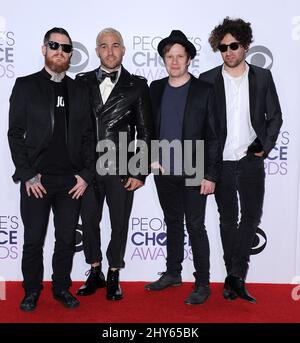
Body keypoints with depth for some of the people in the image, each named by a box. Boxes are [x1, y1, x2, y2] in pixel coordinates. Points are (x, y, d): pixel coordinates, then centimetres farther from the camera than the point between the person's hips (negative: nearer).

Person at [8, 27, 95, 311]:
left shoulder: (79, 91, 10)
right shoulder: (25, 85, 2)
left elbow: (87, 136, 9)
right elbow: (15, 133, -2)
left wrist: (86, 174, 0)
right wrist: (27, 175, -9)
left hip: (71, 181, 3)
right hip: (37, 179, -2)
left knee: (66, 239, 10)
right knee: (33, 240, 6)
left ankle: (62, 287, 26)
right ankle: (32, 291, 24)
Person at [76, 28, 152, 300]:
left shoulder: (137, 85, 0)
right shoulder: (82, 82, 5)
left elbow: (145, 132, -1)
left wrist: (140, 171, -6)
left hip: (121, 168, -2)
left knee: (120, 224, 9)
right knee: (89, 221, 12)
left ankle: (113, 276, 28)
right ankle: (95, 273, 31)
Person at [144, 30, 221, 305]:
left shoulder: (204, 90, -5)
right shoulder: (156, 88, 7)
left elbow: (213, 136, -7)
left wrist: (210, 175, -11)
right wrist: (151, 157, -1)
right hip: (164, 171, 4)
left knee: (195, 227, 1)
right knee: (173, 224, 16)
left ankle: (203, 283, 13)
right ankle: (173, 273, 30)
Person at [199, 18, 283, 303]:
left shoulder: (262, 77, 4)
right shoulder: (207, 80, 1)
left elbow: (275, 116, 9)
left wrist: (265, 146, -5)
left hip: (251, 161, 1)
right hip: (221, 162, 0)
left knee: (251, 216, -3)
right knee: (228, 220, 8)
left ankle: (235, 277, 5)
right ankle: (236, 277, 19)